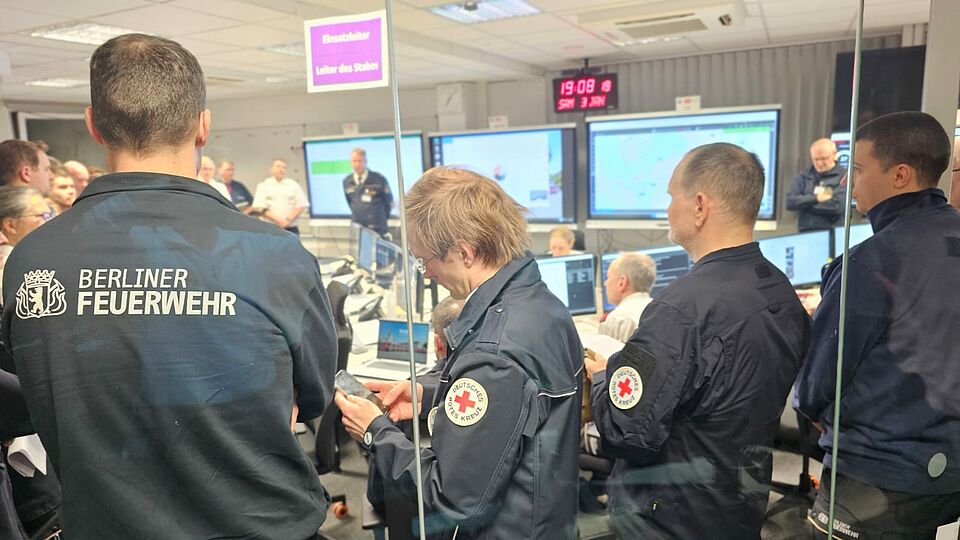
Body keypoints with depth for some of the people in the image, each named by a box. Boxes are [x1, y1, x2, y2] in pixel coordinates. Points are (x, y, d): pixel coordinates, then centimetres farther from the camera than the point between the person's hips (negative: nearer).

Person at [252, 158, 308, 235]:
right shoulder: (263, 186, 6)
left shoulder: (293, 185, 10)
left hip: (291, 229, 1)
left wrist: (288, 219, -9)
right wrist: (278, 220, -14)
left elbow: (301, 205, 5)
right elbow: (259, 207, -3)